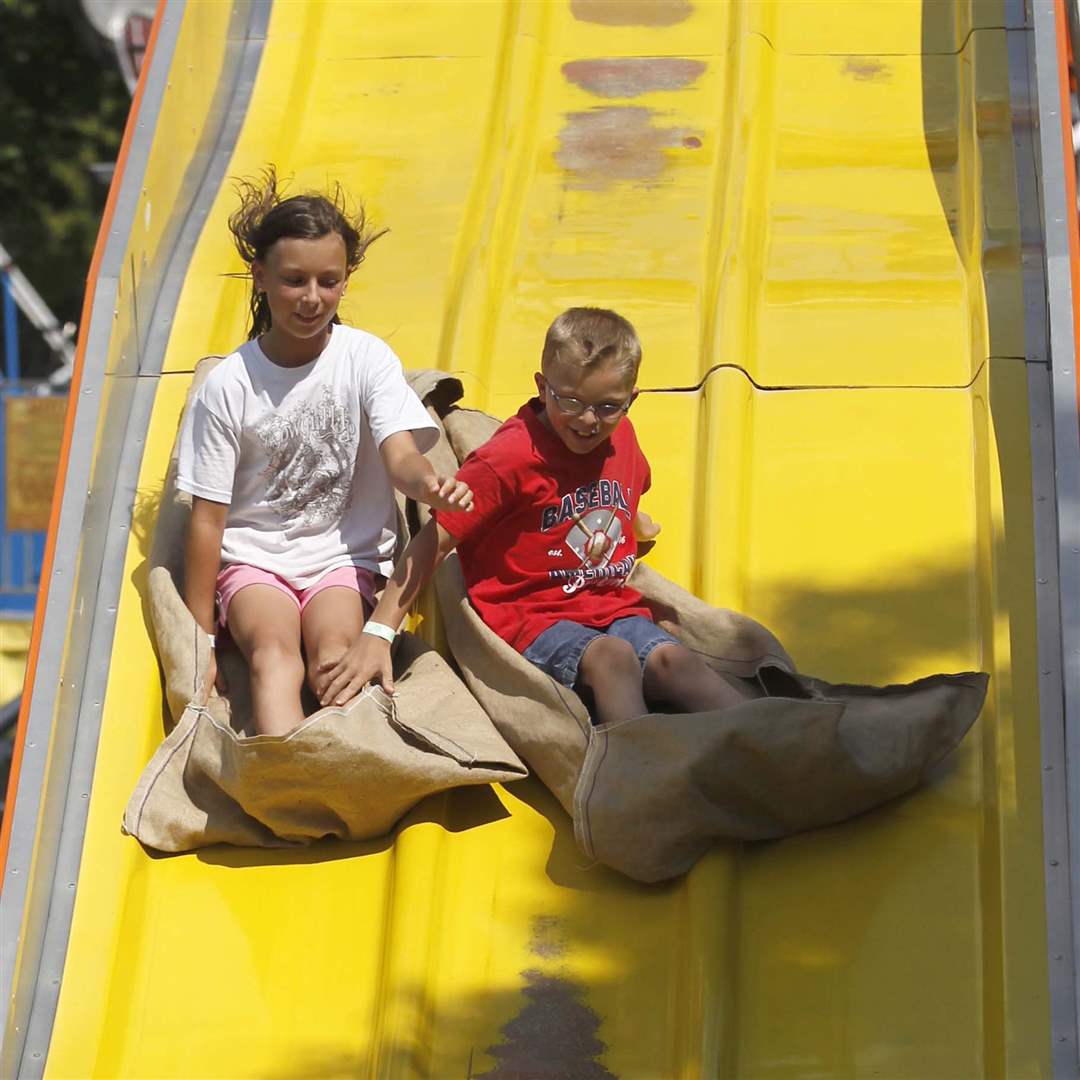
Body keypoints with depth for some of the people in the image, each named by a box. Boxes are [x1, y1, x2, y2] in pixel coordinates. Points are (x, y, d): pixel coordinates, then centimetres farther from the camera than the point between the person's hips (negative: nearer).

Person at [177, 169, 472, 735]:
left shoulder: (366, 358, -3)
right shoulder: (227, 385, -6)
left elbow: (400, 455, -17)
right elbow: (207, 519, -4)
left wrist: (428, 484, -44)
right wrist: (201, 640, -5)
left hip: (346, 553, 2)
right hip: (253, 557, -1)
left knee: (334, 649, -28)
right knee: (273, 650, -30)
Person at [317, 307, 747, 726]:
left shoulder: (620, 437, 7)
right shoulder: (510, 457, -15)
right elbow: (435, 539, -16)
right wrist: (378, 634, -20)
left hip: (615, 607, 6)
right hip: (532, 619, -6)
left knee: (674, 660, -23)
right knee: (611, 656, -35)